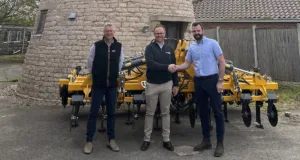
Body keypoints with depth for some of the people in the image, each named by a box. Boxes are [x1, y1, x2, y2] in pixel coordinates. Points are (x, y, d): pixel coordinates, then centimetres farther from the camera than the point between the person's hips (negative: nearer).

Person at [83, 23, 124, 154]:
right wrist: (94, 74, 11)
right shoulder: (96, 45, -4)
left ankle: (111, 140, 20)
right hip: (98, 84, -2)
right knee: (93, 112, 1)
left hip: (112, 85, 2)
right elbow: (90, 63, 5)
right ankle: (89, 141, 10)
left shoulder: (119, 46, 2)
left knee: (111, 112, 9)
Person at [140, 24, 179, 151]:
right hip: (152, 85, -3)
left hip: (167, 85, 3)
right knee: (150, 113, 7)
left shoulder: (169, 49, 8)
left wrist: (175, 84, 7)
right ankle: (147, 139, 17)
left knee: (165, 113, 9)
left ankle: (166, 140, 18)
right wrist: (166, 67, -27)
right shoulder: (150, 48, -4)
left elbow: (173, 68, 10)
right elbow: (150, 64, -21)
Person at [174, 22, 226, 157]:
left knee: (217, 111, 0)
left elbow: (222, 62, -7)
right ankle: (206, 140, 24)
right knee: (202, 111, 12)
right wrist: (176, 68, -11)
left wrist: (220, 81, -12)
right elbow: (187, 64, 10)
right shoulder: (191, 47, 10)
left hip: (212, 80, -5)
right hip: (198, 81, 6)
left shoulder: (212, 43, -5)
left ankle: (220, 143, 8)